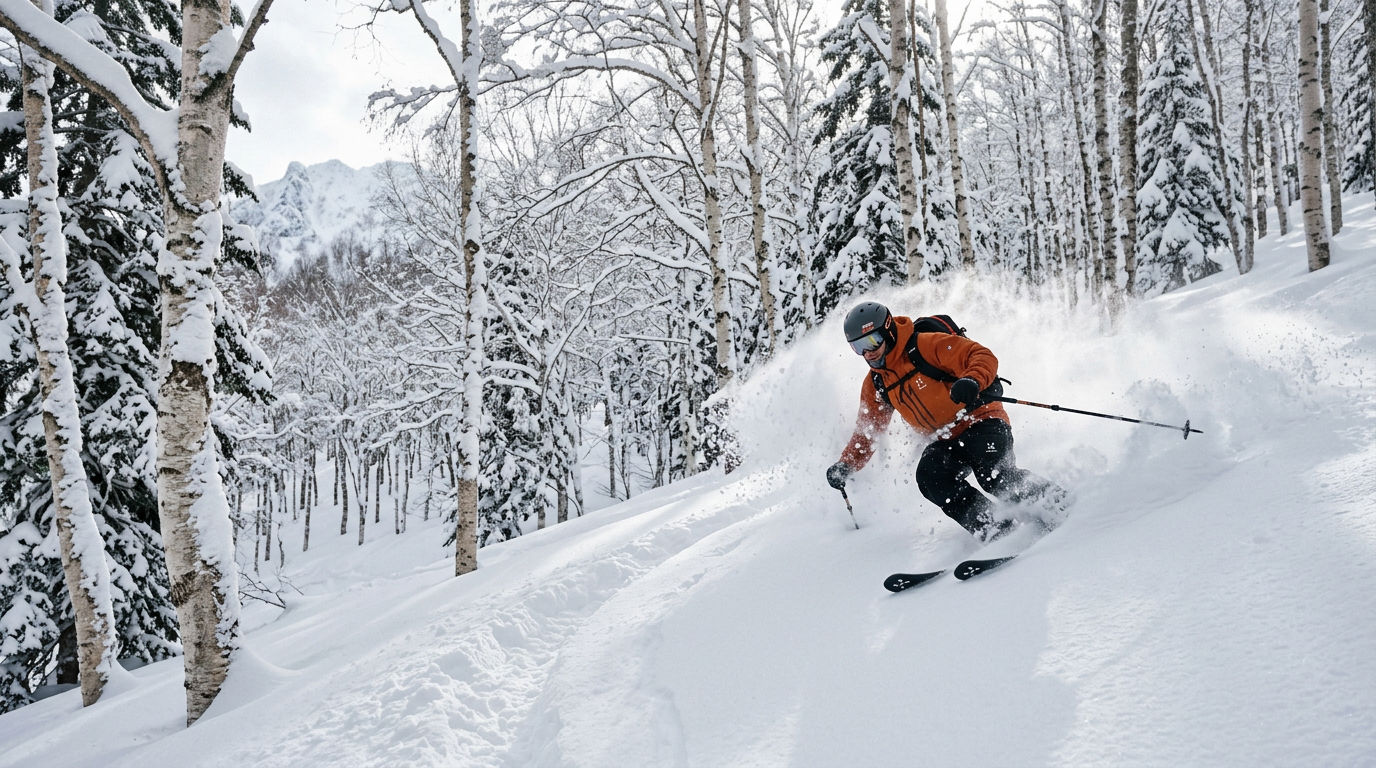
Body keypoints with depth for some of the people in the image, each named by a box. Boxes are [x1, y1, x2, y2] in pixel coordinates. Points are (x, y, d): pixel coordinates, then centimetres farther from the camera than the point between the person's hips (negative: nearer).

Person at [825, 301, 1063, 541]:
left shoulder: (927, 345, -13)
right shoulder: (875, 383, 8)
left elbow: (984, 357, -19)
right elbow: (867, 429, 17)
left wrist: (972, 380, -42)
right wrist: (846, 464, 2)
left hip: (982, 422, -5)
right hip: (948, 442, 6)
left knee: (993, 475, -32)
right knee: (929, 474, -26)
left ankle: (1056, 503, -15)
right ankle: (992, 528, -29)